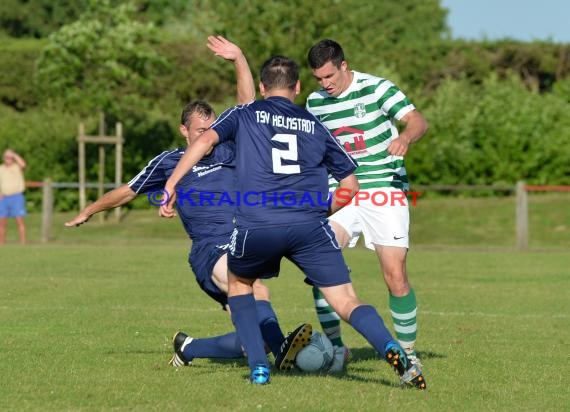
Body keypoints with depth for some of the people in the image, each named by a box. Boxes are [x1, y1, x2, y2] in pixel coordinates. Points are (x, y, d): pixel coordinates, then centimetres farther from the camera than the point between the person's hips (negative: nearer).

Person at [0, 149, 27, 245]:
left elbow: (23, 164, -23)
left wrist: (14, 154, -15)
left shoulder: (17, 167, 1)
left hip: (16, 197, -4)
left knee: (20, 221, -9)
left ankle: (23, 243, -11)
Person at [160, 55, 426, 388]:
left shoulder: (244, 115, 18)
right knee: (347, 301, -1)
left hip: (255, 226, -1)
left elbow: (205, 140, 0)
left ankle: (259, 367, 15)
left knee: (239, 284, 28)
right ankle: (392, 349, -29)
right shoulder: (315, 126, 23)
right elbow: (350, 184, 24)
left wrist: (172, 183, -1)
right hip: (310, 228, 1)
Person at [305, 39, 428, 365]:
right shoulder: (315, 102, 7)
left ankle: (408, 351, 8)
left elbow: (418, 121, -16)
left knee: (395, 274, -10)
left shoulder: (377, 89, -8)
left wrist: (406, 137, -38)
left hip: (386, 191, -4)